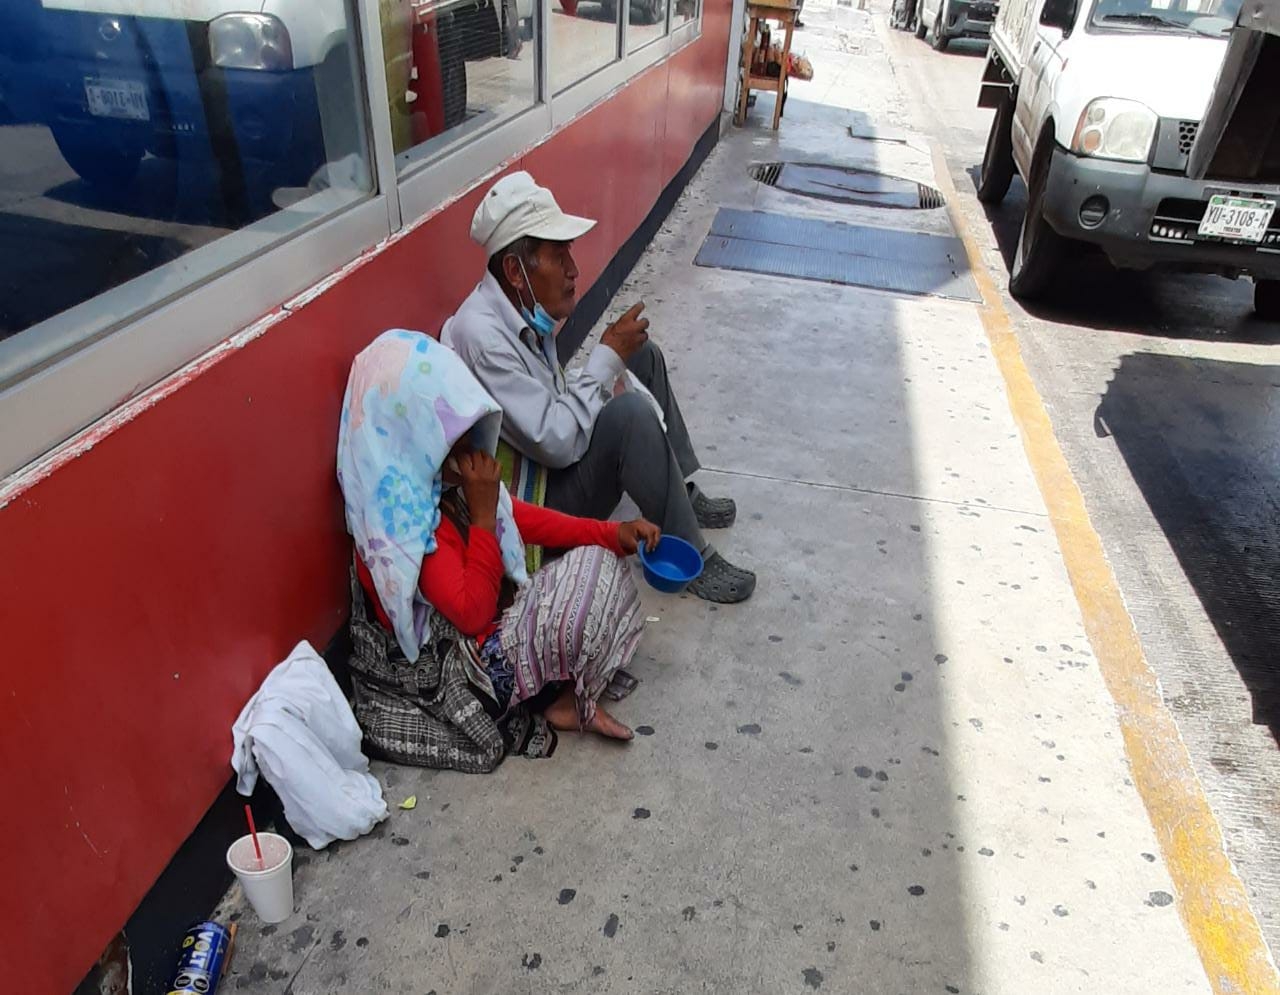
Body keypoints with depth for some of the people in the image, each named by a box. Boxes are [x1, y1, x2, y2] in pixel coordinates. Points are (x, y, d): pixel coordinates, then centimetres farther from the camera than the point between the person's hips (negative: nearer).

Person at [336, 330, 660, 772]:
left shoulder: (443, 478, -5)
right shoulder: (405, 518, -29)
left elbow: (518, 517, 5)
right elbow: (474, 613, -27)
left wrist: (611, 533, -3)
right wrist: (482, 512, -27)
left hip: (490, 616, 9)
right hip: (452, 668, -9)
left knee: (604, 560, 6)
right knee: (592, 573, -16)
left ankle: (565, 684, 0)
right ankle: (570, 701, 6)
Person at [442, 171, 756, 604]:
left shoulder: (526, 306, -2)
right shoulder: (482, 337, -30)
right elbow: (556, 442, -32)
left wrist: (613, 364, -8)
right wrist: (607, 357, -24)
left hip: (551, 453, 10)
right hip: (533, 501, -10)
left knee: (643, 356, 11)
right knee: (630, 414, -31)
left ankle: (681, 493, 18)